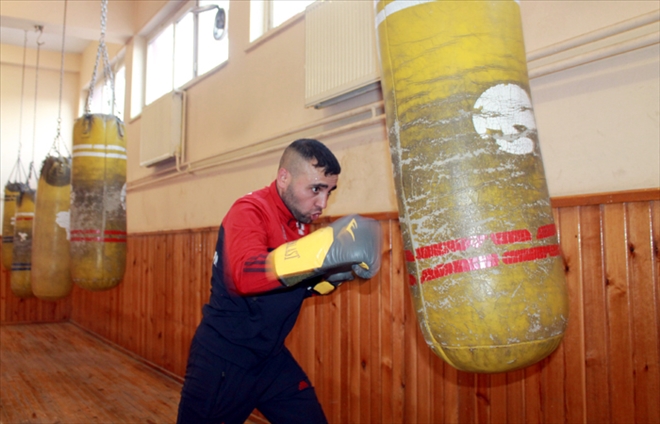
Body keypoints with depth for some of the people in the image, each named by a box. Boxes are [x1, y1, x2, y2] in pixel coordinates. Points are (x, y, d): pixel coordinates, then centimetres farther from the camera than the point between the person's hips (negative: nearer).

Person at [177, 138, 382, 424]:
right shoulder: (250, 211, -21)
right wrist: (327, 246, -49)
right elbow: (245, 275, -41)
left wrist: (335, 274, -9)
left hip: (271, 358, 7)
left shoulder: (301, 221, 2)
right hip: (222, 359, -6)